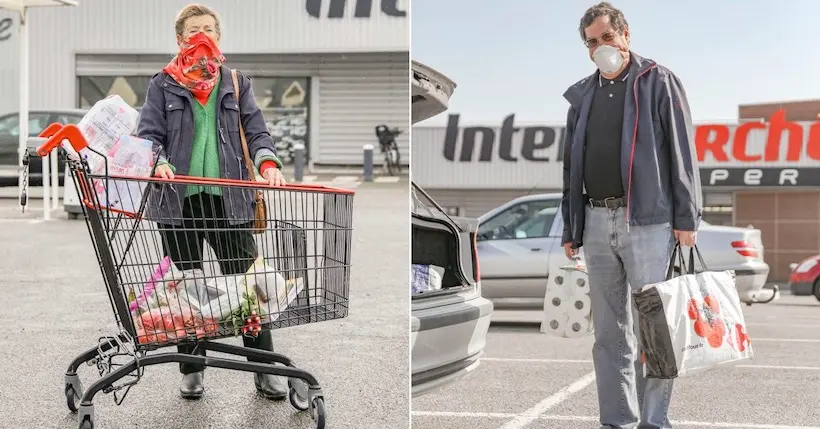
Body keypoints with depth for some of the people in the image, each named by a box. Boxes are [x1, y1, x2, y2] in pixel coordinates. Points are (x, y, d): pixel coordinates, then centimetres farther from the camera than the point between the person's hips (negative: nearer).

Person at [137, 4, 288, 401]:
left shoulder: (236, 84, 13)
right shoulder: (163, 84, 8)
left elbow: (256, 131, 6)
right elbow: (148, 134, 1)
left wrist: (267, 163, -14)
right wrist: (158, 162, -21)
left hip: (229, 199, 1)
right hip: (179, 198, 0)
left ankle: (264, 370, 8)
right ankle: (192, 370, 20)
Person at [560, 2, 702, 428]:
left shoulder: (658, 82, 2)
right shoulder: (582, 96, 16)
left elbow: (682, 152, -3)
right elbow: (570, 166, 18)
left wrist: (686, 218, -9)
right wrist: (569, 229, 14)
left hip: (647, 220, -5)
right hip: (596, 222, 5)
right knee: (609, 331, 8)